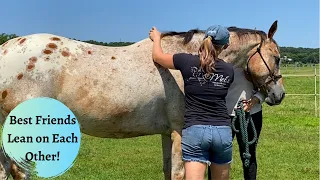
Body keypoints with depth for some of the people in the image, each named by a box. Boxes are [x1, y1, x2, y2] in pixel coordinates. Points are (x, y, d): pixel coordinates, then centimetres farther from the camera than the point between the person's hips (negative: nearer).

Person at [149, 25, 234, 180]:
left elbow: (157, 56, 10)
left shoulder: (188, 62, -4)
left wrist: (156, 37, 30)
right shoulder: (228, 70, 3)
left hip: (194, 130, -3)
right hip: (223, 131, 3)